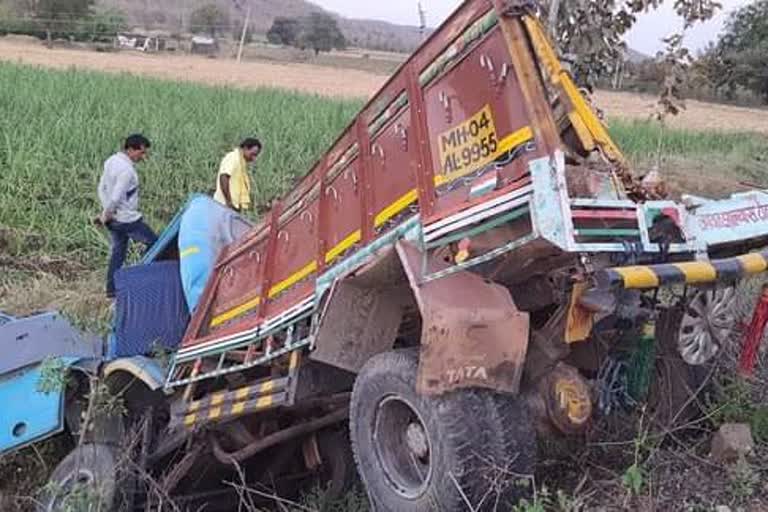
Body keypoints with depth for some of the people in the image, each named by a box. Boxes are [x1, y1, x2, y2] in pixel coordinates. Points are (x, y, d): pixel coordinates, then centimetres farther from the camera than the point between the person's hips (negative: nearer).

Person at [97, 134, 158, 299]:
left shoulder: (110, 161, 8)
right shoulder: (126, 170, -23)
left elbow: (102, 188, 14)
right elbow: (116, 197, -26)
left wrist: (106, 212, 12)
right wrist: (106, 215, -12)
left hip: (114, 218, 9)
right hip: (127, 219, -9)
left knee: (118, 251, 17)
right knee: (154, 243, 5)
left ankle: (112, 289, 20)